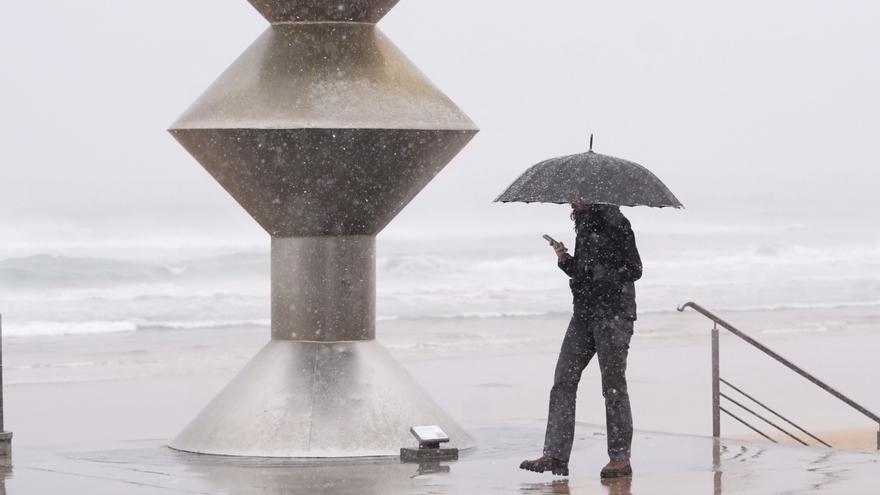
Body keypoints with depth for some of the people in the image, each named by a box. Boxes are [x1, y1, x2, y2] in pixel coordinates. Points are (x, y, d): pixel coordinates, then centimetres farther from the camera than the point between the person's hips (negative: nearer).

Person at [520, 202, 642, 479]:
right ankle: (555, 455, 0)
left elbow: (634, 269, -10)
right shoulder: (582, 223, 15)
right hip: (584, 312, 8)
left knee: (613, 384, -3)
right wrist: (565, 260, 3)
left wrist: (605, 273, -23)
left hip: (614, 313, -8)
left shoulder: (615, 222, -9)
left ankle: (620, 458, 4)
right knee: (564, 380, 1)